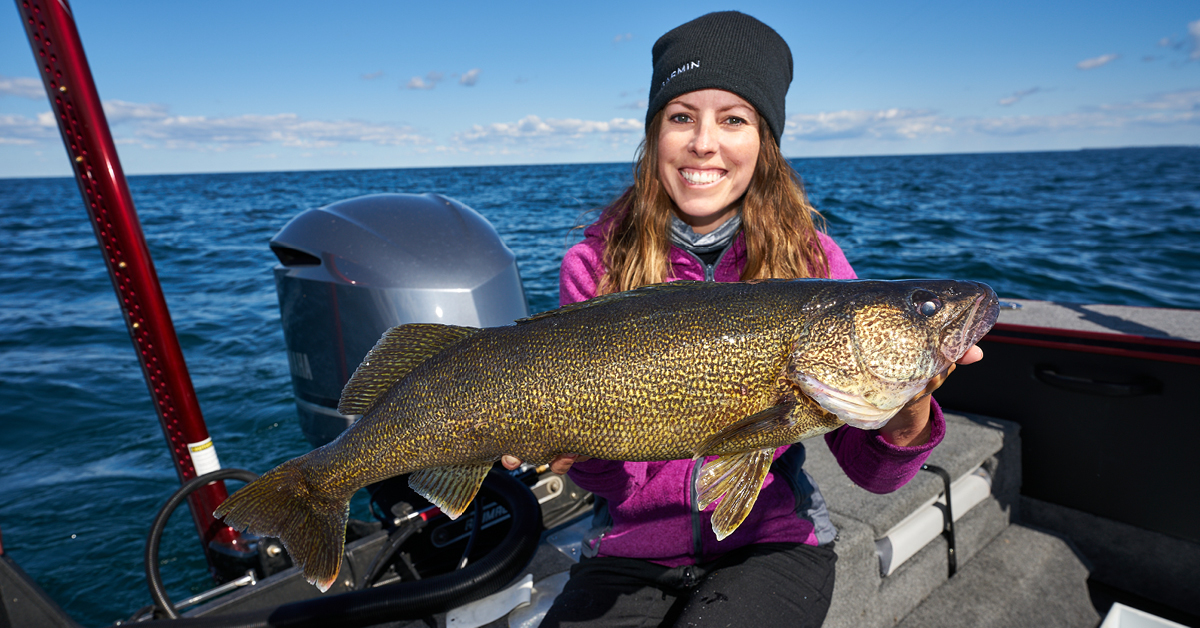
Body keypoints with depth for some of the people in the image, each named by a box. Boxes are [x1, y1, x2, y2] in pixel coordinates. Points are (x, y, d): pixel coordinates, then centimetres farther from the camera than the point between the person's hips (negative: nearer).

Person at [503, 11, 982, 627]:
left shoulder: (813, 261, -8)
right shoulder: (594, 264, -9)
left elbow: (871, 470, -9)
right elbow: (617, 480, -8)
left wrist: (907, 411, -29)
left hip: (773, 543, 1)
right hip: (635, 553, 0)